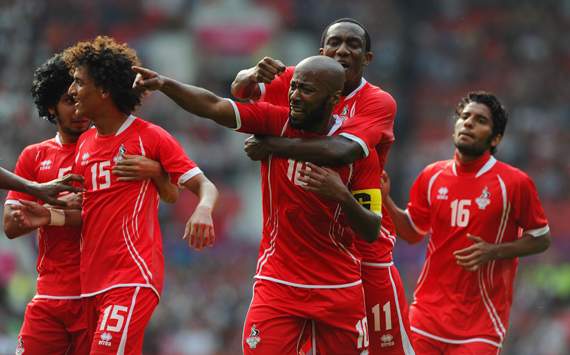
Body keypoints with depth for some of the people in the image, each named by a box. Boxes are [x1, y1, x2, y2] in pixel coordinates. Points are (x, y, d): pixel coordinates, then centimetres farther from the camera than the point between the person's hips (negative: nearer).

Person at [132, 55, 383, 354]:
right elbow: (213, 107, -17)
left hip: (339, 291, 0)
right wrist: (164, 84, -32)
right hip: (278, 283, 0)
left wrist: (341, 195, -27)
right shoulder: (274, 122, -4)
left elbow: (371, 233, -8)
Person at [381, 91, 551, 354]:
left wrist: (494, 252, -14)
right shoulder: (432, 176, 6)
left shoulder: (514, 183, -6)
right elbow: (412, 232, 17)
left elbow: (541, 240, 1)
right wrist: (385, 199, 1)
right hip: (428, 313, 4)